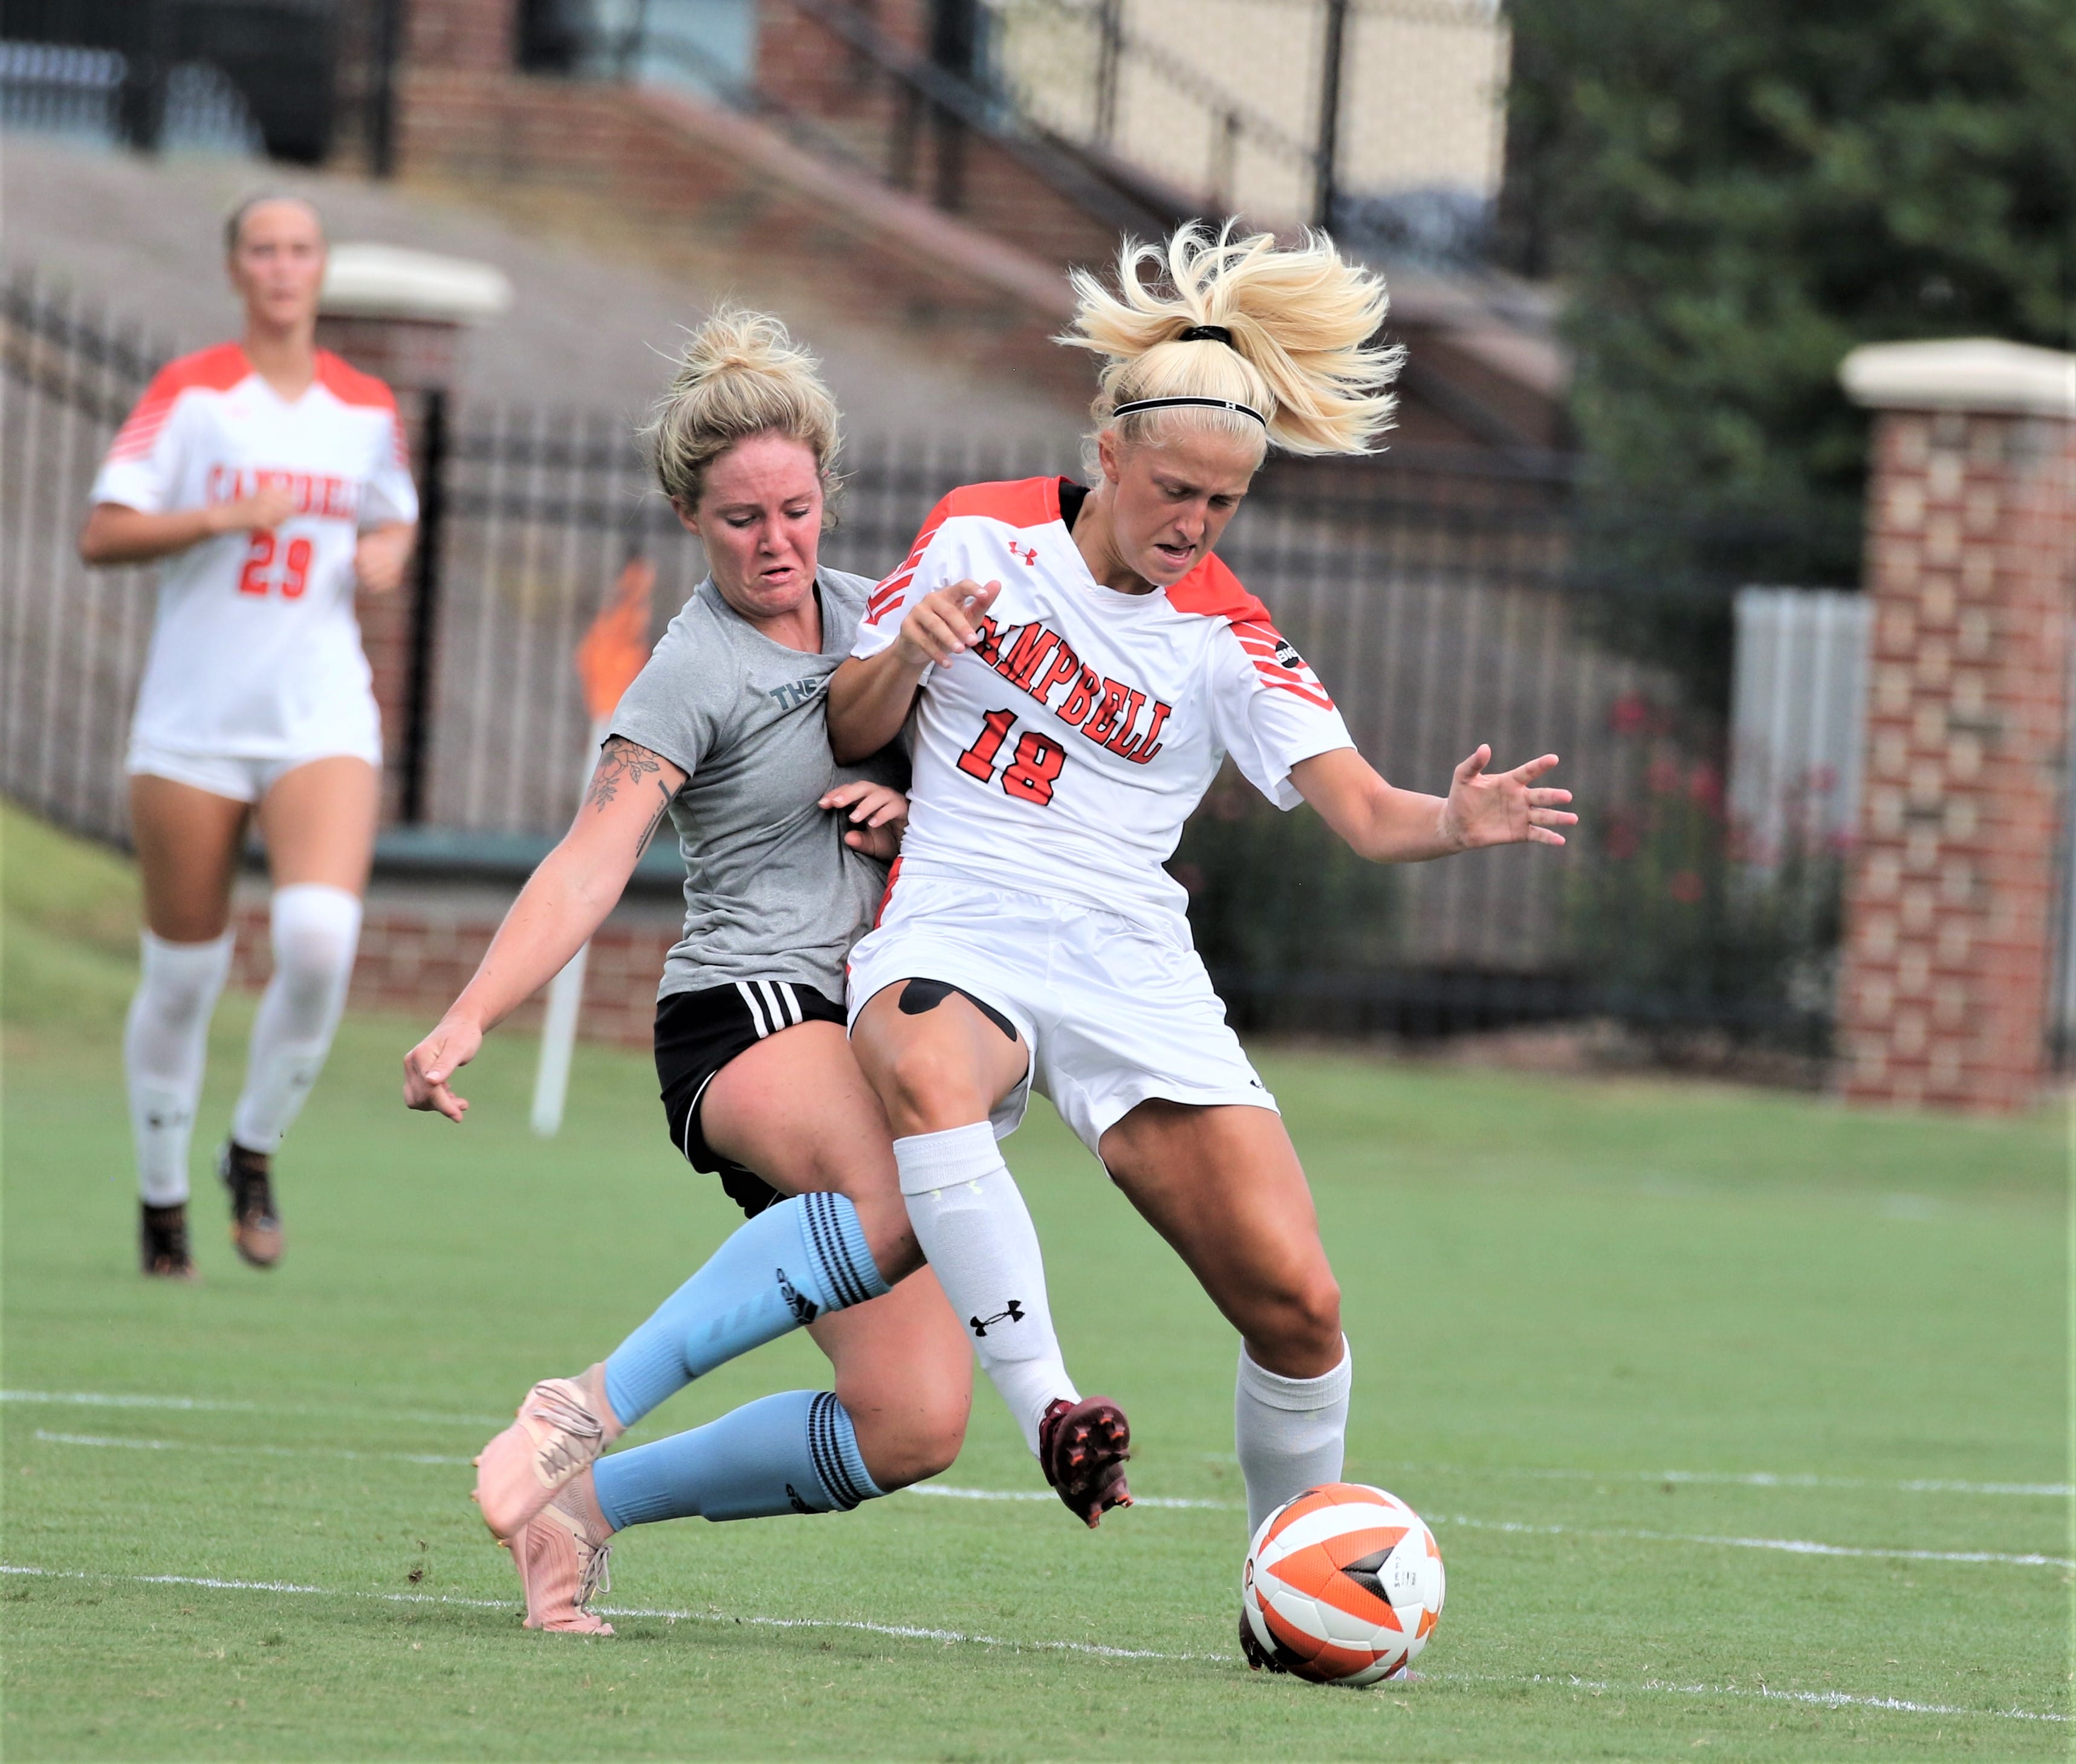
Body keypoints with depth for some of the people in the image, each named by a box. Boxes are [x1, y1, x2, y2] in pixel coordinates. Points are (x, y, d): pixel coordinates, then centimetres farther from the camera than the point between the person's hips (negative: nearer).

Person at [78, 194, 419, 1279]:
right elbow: (101, 536, -8)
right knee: (183, 974, 3)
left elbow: (394, 521, 25)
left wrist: (386, 556, 2)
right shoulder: (189, 394, -2)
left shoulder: (367, 409, 8)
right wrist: (230, 515, -19)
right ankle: (162, 1198, 22)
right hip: (191, 727, -2)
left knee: (320, 937, -20)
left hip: (322, 716, 2)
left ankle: (255, 1151, 2)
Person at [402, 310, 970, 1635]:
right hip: (749, 1017, -7)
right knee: (909, 1200, -41)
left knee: (915, 1425, -9)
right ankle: (594, 1409, -34)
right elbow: (590, 867, -16)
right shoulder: (694, 672, -6)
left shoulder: (870, 616, 14)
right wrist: (467, 1021, -31)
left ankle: (594, 1497, 6)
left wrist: (914, 810, 0)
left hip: (876, 1031, 7)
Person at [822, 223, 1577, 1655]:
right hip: (953, 934, -1)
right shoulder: (983, 535, 4)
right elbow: (850, 729, 10)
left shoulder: (1226, 638, 3)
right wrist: (908, 653, -13)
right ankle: (1048, 1413, -43)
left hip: (1130, 968, 1)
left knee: (1298, 1304, -10)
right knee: (926, 1074, -41)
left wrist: (1458, 823, -31)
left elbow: (1364, 812, -8)